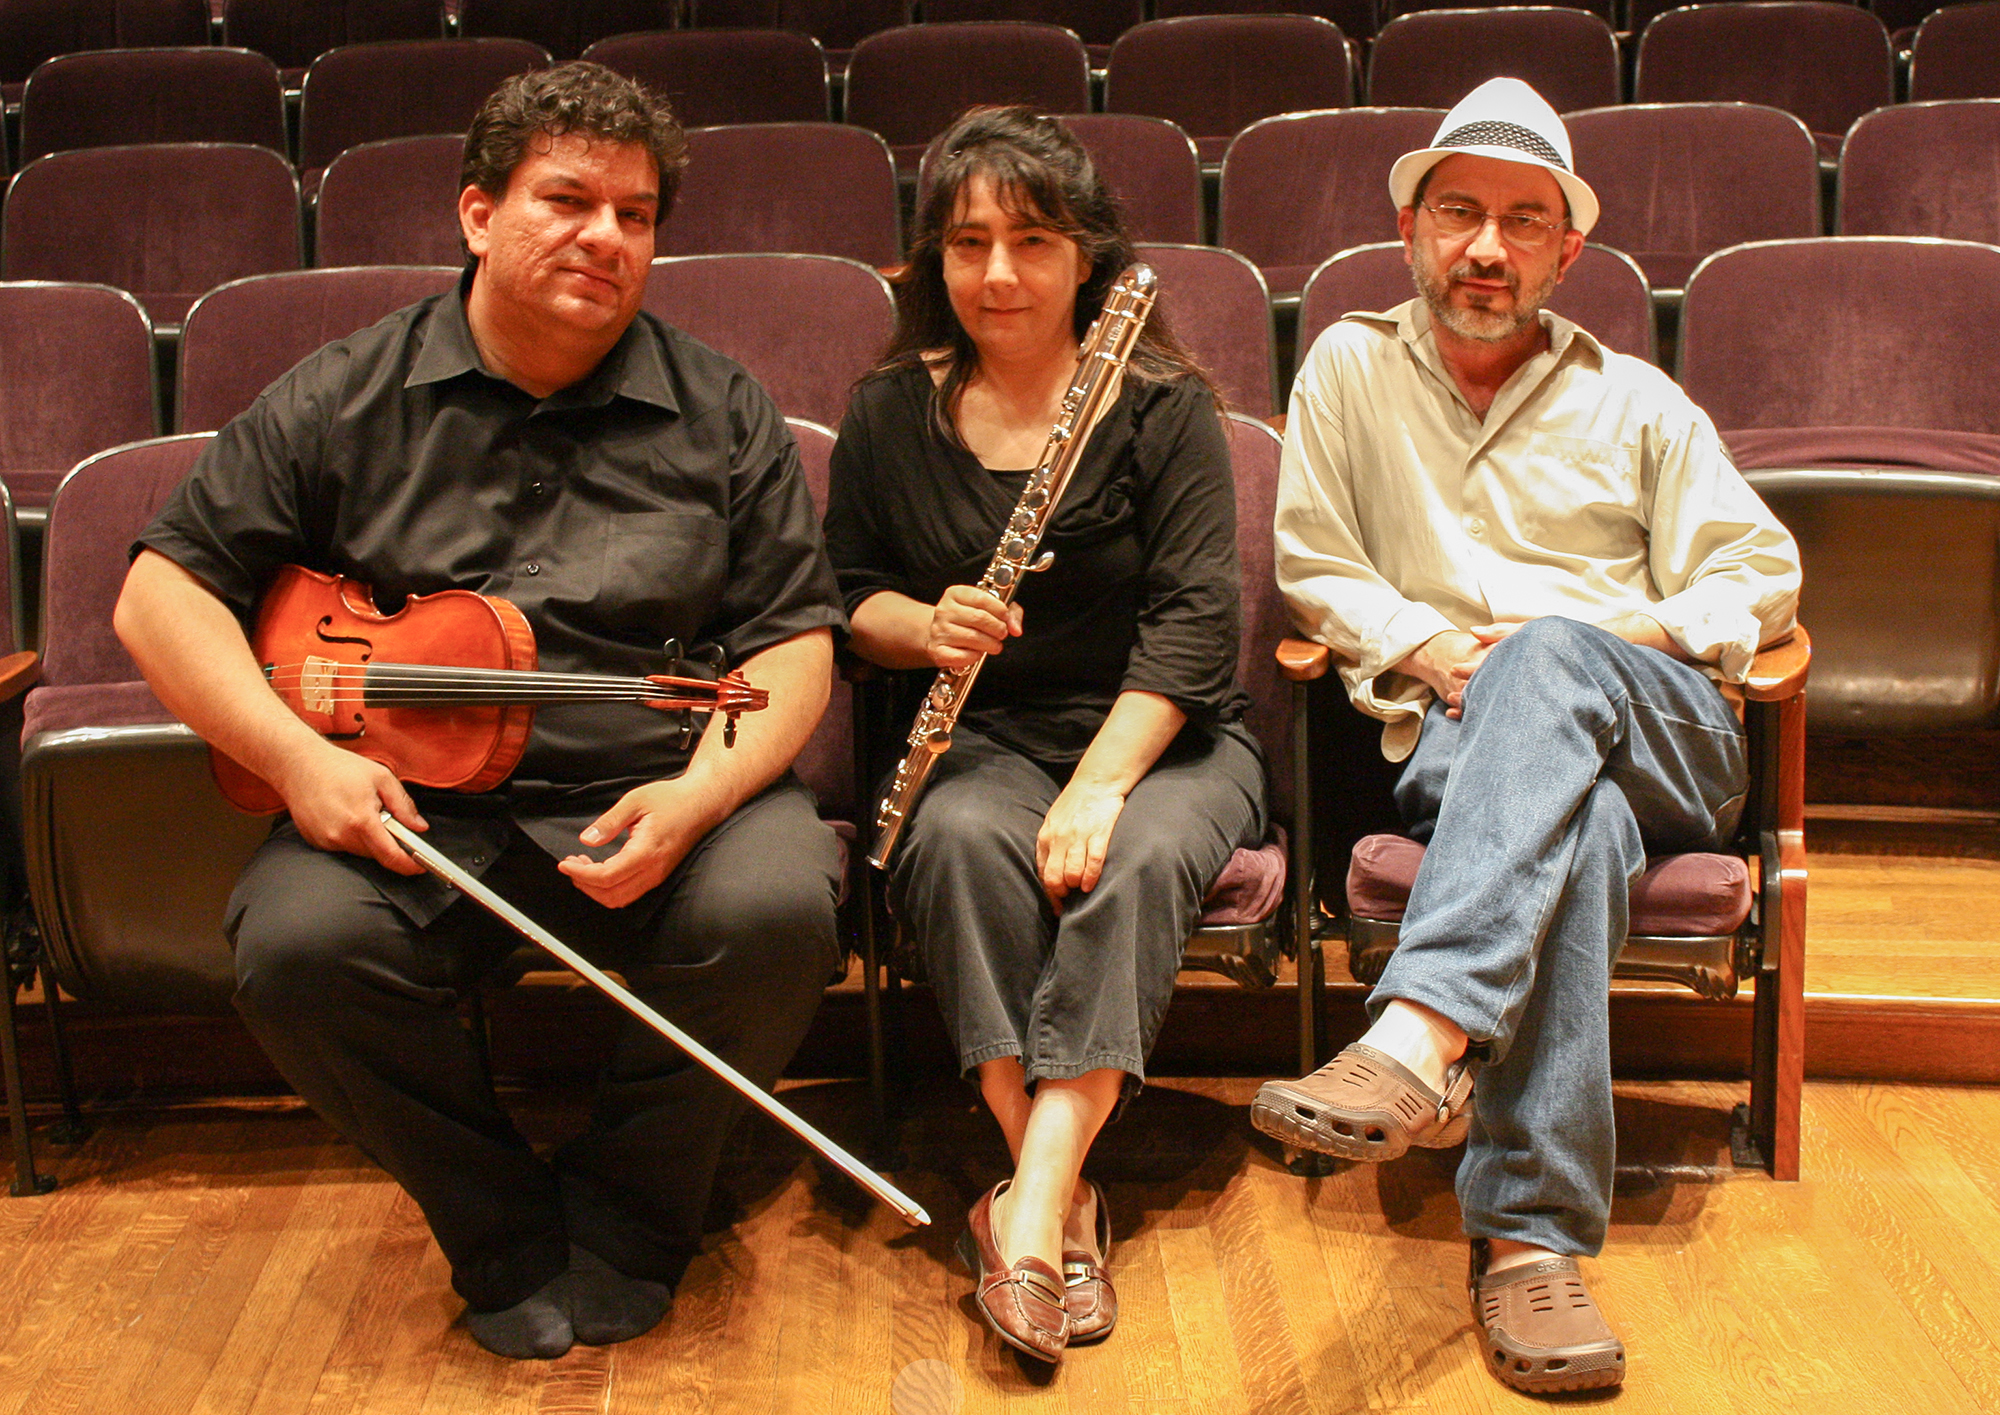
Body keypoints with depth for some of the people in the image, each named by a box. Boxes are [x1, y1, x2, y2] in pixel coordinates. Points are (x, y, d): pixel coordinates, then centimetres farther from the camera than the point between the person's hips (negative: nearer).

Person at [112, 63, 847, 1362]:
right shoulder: (346, 403, 6)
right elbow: (163, 588, 5)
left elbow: (793, 635, 4)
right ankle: (504, 1230, -1)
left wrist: (696, 796, -16)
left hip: (667, 788, 0)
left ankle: (627, 1214, 0)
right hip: (414, 801, 0)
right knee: (297, 944, -29)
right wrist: (295, 756, -12)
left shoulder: (719, 414, 8)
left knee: (778, 907, -30)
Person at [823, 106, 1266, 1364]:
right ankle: (1065, 1204, -34)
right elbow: (847, 592, 11)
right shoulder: (892, 416, 5)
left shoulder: (1162, 406, -4)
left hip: (1162, 737, -1)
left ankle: (1032, 1203, -38)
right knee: (960, 840, -32)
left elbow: (1194, 619, -11)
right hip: (982, 738, 2)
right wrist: (924, 628, -14)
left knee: (1139, 860, -34)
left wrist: (1100, 784, -24)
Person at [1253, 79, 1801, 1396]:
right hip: (1457, 739, -1)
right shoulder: (1351, 369, 18)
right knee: (1572, 823, -39)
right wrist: (1425, 647, -7)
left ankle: (1421, 1038, -56)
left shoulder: (1636, 402, 20)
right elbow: (1315, 561, 11)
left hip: (1665, 736, 1)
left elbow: (1758, 569, 14)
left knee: (1552, 659, -38)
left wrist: (1635, 633, -7)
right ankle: (1533, 1231, -44)